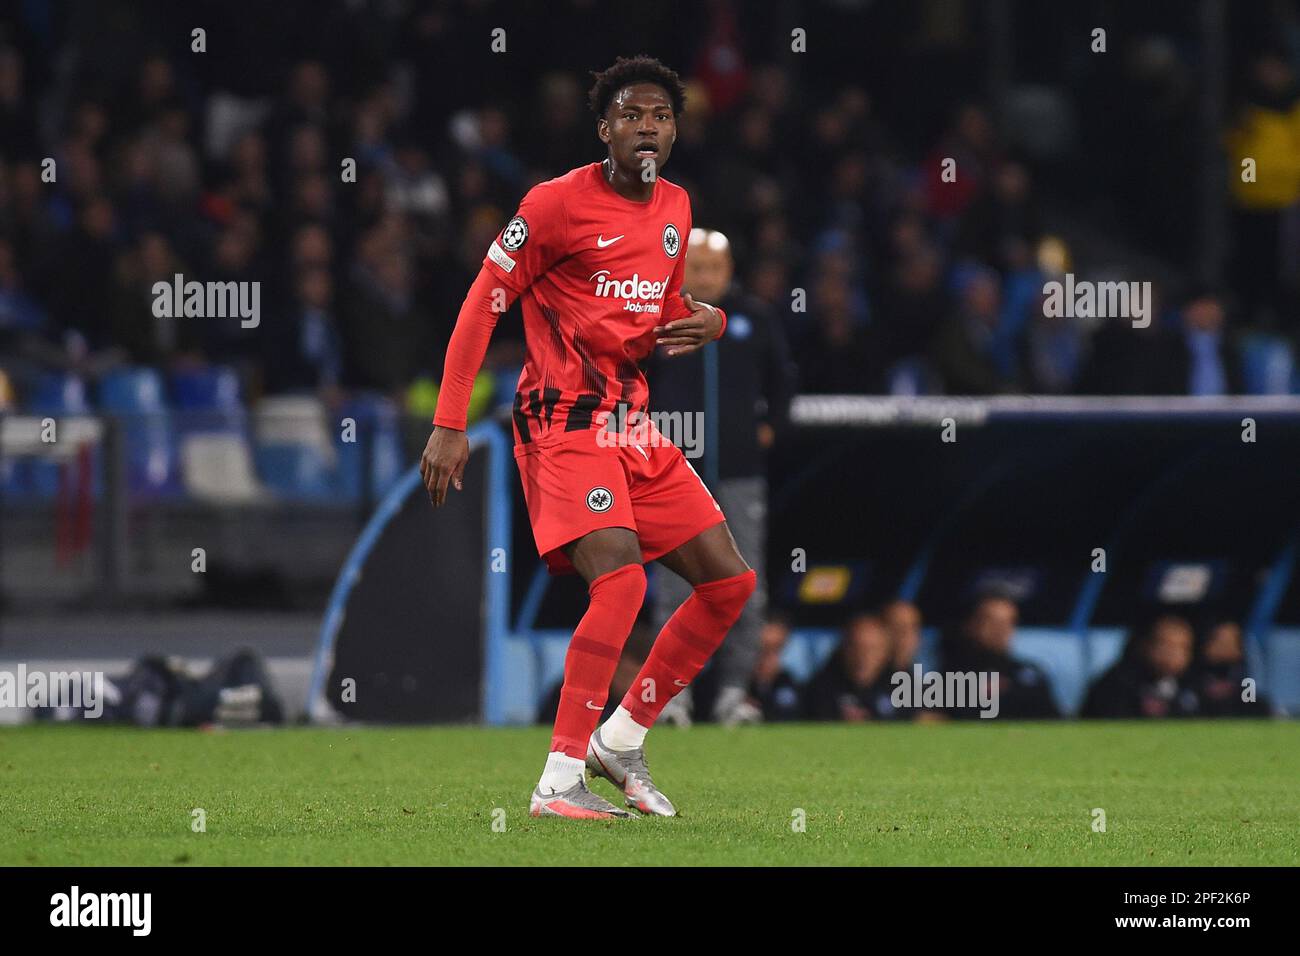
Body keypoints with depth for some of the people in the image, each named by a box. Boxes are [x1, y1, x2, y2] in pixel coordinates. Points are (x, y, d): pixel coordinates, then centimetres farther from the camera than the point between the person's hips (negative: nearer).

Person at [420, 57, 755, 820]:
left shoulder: (675, 208, 13)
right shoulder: (558, 203, -9)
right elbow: (482, 306, -9)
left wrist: (707, 322, 3)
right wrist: (449, 424, -15)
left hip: (634, 424, 8)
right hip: (565, 420, -8)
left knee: (730, 582, 4)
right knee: (621, 580, -25)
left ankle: (620, 741, 14)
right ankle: (559, 781, -21)